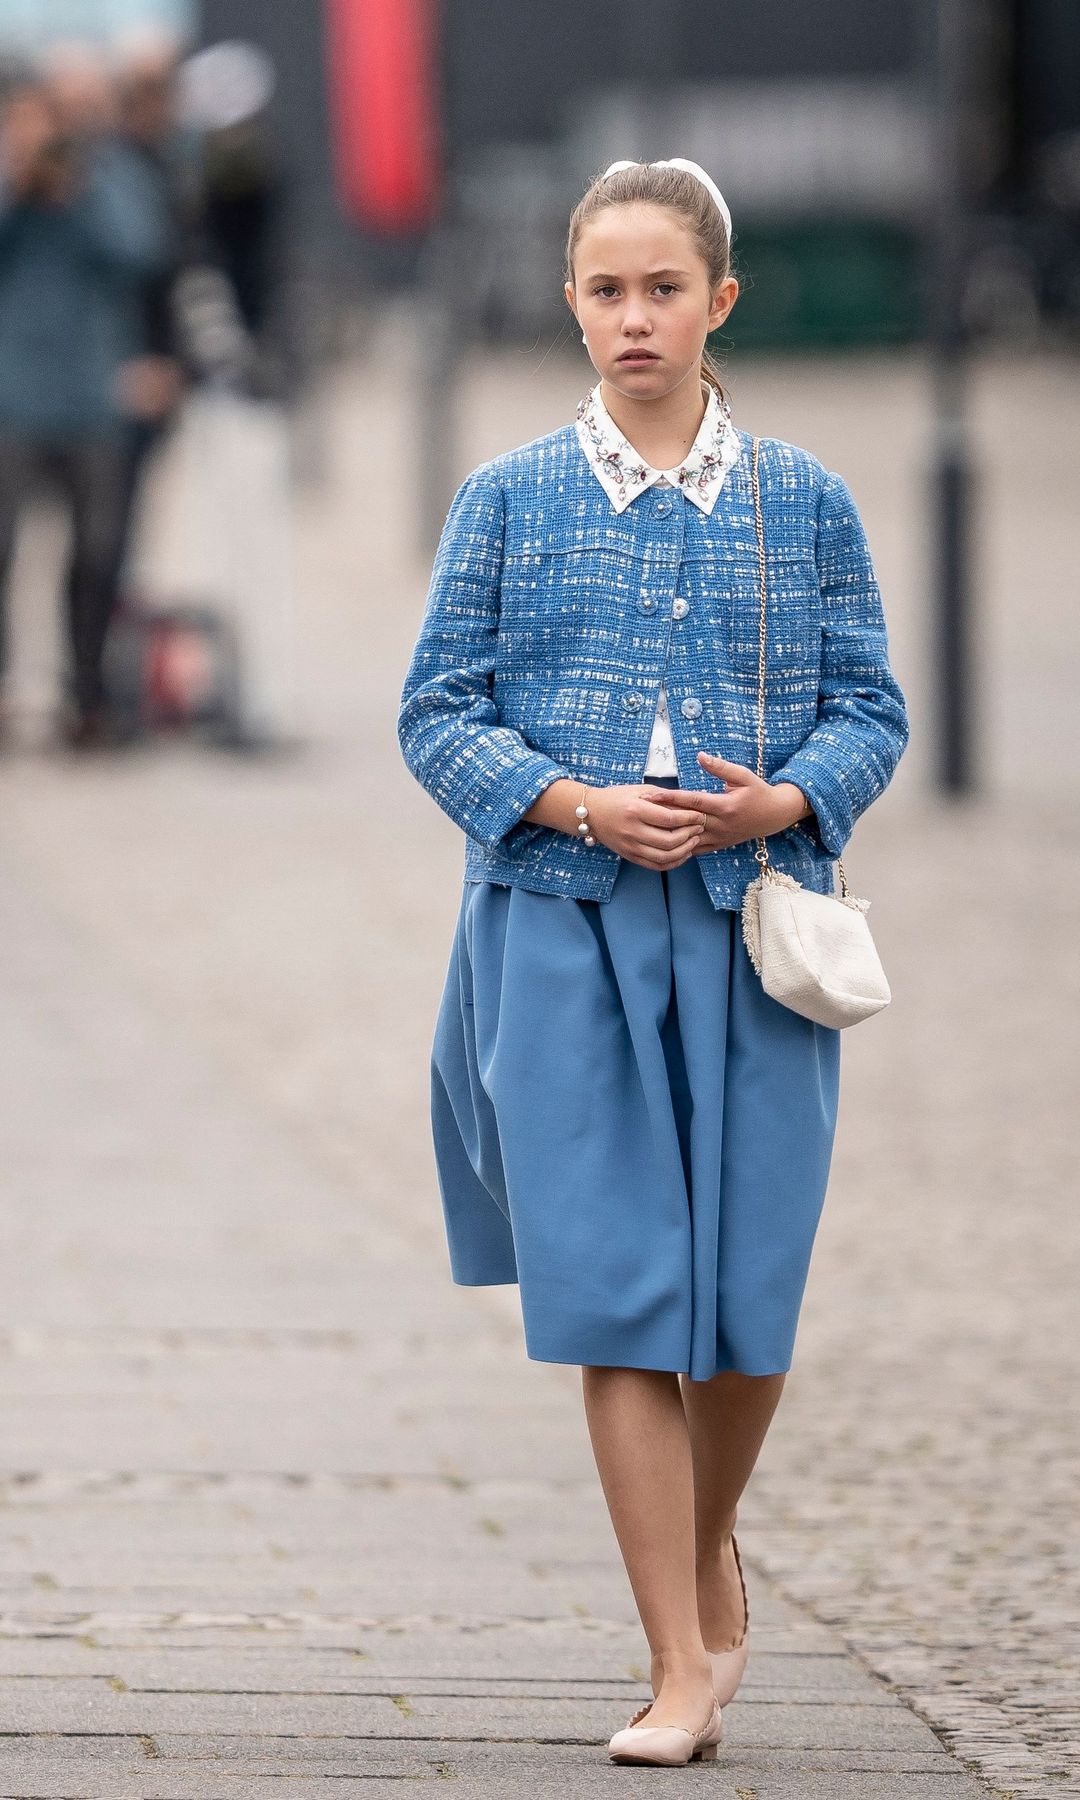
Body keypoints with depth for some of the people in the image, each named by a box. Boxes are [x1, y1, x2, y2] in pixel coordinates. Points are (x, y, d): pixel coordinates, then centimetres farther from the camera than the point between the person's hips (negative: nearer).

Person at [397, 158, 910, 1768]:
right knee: (616, 1298, -7)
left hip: (754, 932, 1)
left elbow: (871, 709, 7)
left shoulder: (804, 504, 7)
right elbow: (438, 711, 4)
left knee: (747, 1293, 3)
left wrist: (788, 801, -13)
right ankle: (681, 1668, -2)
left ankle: (710, 1541, 35)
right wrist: (576, 808, -12)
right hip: (562, 927, -1)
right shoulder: (510, 502, 5)